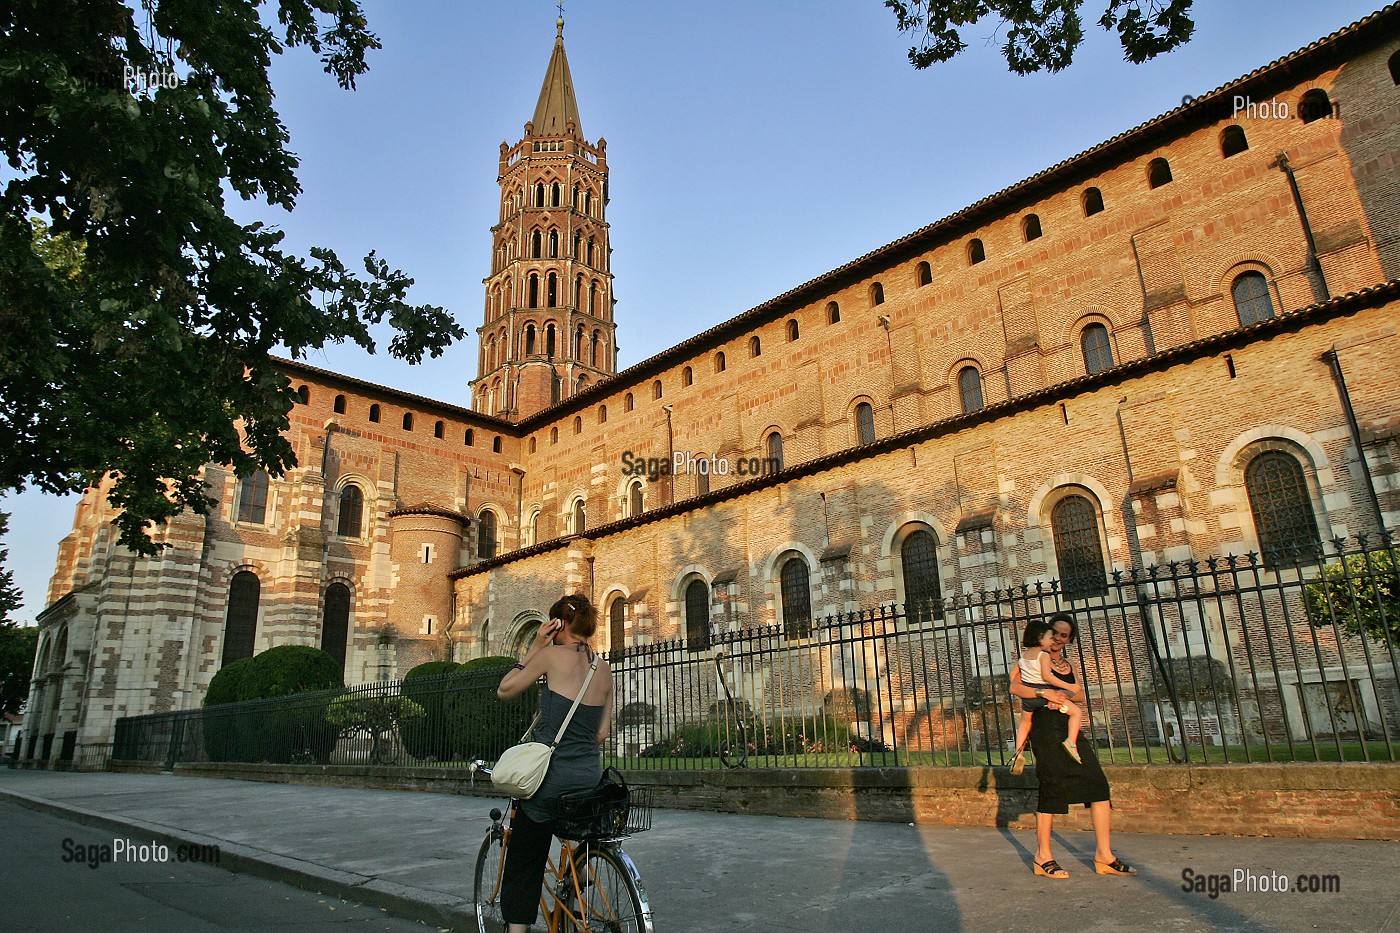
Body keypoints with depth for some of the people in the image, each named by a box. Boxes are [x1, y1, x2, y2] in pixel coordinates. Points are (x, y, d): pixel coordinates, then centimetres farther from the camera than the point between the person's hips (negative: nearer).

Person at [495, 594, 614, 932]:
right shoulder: (605, 670, 6)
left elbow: (504, 691, 1)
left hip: (550, 777, -5)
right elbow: (601, 734, 10)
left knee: (522, 868, 9)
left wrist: (536, 648, 3)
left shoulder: (553, 655, -10)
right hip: (590, 776, 6)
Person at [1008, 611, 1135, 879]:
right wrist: (1044, 693, -24)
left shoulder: (1068, 664, 21)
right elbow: (1015, 687, -11)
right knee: (1052, 787, -8)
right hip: (1046, 728, -7)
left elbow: (1081, 695, 8)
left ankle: (1104, 854, 5)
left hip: (1070, 727, 7)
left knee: (1098, 783, -1)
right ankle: (1043, 857, 0)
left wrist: (1065, 695, -13)